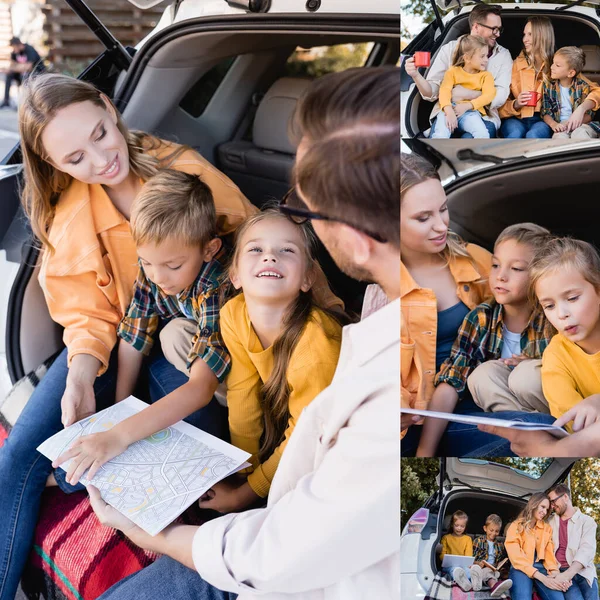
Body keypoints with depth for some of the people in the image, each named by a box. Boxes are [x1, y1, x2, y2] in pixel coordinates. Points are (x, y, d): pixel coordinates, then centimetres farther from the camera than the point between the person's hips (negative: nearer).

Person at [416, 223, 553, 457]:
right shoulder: (480, 318, -13)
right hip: (503, 402, 3)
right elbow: (449, 384, -21)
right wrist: (425, 451, -30)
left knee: (527, 376, -30)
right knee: (484, 375, -24)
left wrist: (537, 366, -29)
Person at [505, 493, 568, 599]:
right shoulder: (516, 526, 4)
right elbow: (516, 556, -8)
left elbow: (549, 553, 10)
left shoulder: (547, 528, 20)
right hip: (521, 569, -4)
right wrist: (542, 578, -20)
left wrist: (555, 572, -14)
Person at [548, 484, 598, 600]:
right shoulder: (550, 522, 17)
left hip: (582, 572, 0)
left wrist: (567, 574, -23)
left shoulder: (586, 521, 6)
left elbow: (587, 550, -8)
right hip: (560, 572, 0)